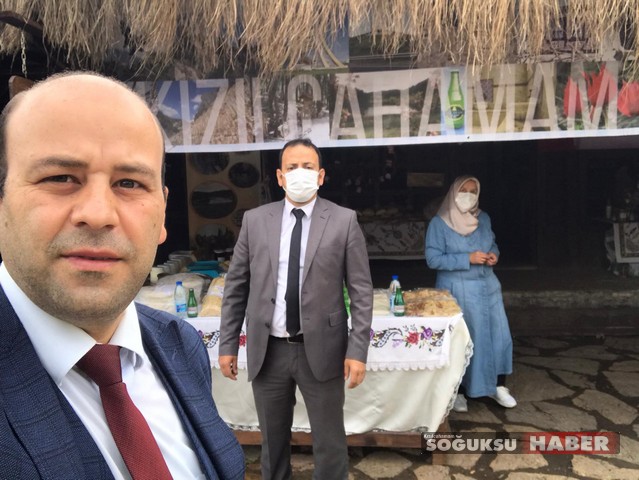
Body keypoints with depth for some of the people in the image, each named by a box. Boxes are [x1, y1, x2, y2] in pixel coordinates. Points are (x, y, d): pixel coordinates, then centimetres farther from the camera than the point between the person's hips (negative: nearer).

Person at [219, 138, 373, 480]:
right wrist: (227, 344, 4)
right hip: (267, 351, 2)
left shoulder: (344, 221, -4)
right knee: (272, 440, 19)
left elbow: (361, 291, -4)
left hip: (320, 350, -2)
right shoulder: (254, 220, 2)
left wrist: (358, 350, -9)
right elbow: (235, 286, 5)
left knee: (330, 443, 12)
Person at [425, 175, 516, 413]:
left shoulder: (483, 219, 5)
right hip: (457, 291, -5)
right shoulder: (439, 223, -11)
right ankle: (457, 391, 21)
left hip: (487, 286, 5)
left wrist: (494, 254, -4)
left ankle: (498, 386, 24)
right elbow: (433, 259, -16)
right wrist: (468, 259, -22)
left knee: (498, 335, 6)